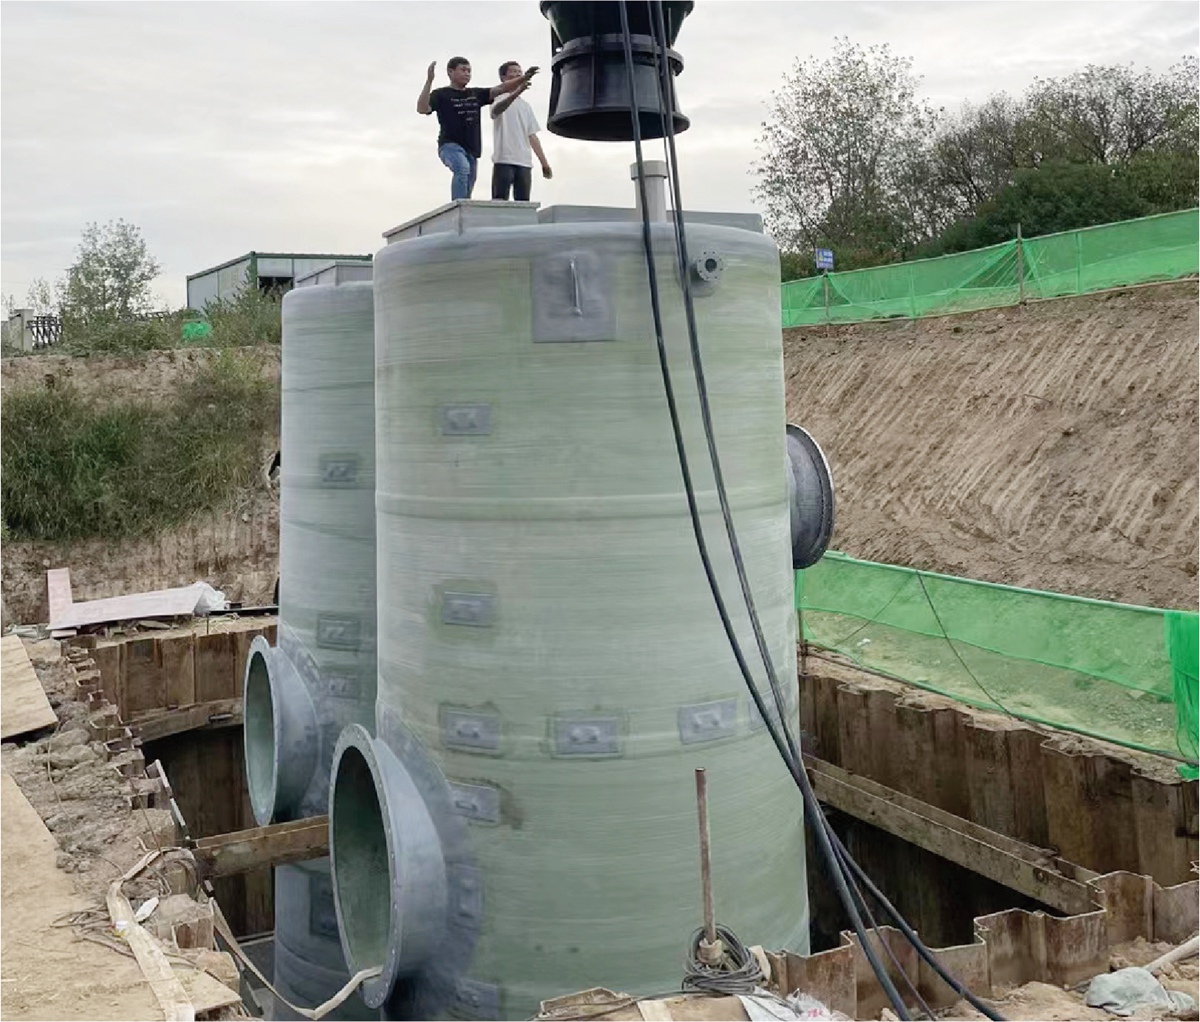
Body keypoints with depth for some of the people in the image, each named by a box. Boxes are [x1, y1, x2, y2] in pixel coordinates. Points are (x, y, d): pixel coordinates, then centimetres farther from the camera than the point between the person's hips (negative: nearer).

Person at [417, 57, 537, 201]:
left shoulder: (476, 94, 18)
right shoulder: (441, 94, 3)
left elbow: (501, 88, 12)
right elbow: (422, 109, -13)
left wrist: (523, 78, -2)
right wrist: (429, 81, -22)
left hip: (471, 150, 6)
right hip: (450, 146, -6)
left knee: (467, 191, 6)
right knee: (462, 168, -36)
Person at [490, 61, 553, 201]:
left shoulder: (526, 106, 23)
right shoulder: (500, 98, 4)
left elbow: (532, 136, 21)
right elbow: (496, 110, -22)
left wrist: (544, 162, 12)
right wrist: (516, 93, -39)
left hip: (525, 162, 6)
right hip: (504, 160, -6)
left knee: (523, 204, 2)